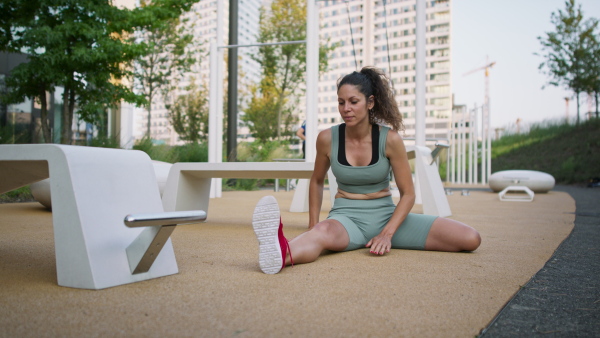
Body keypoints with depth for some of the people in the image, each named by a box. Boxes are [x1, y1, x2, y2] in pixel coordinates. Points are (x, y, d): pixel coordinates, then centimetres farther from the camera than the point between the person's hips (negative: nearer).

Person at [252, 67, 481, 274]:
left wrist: (387, 234, -18)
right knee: (323, 232, -43)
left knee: (470, 239, -12)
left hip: (385, 215, 2)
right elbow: (317, 181, 13)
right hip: (347, 216, -2)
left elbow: (408, 194, -4)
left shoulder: (390, 139, -9)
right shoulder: (327, 139, -6)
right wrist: (313, 225, 8)